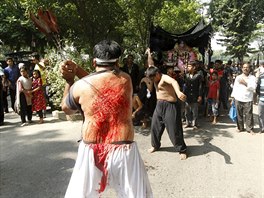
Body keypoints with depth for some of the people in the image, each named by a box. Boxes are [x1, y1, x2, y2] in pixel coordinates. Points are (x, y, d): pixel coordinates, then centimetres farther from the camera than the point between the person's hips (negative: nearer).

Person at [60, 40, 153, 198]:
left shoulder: (80, 86, -6)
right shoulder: (126, 80, -1)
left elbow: (66, 109, 14)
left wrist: (70, 81, 21)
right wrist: (78, 70, 15)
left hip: (91, 151, 0)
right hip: (124, 151, 0)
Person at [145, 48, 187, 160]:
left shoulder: (165, 77, -17)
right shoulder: (156, 78, 9)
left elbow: (174, 82, -40)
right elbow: (151, 65, 25)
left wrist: (178, 92, -60)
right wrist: (149, 54, 31)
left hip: (170, 105, -8)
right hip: (159, 105, 9)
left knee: (174, 129, -2)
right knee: (155, 126, 13)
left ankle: (182, 150, 14)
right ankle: (155, 145, 33)